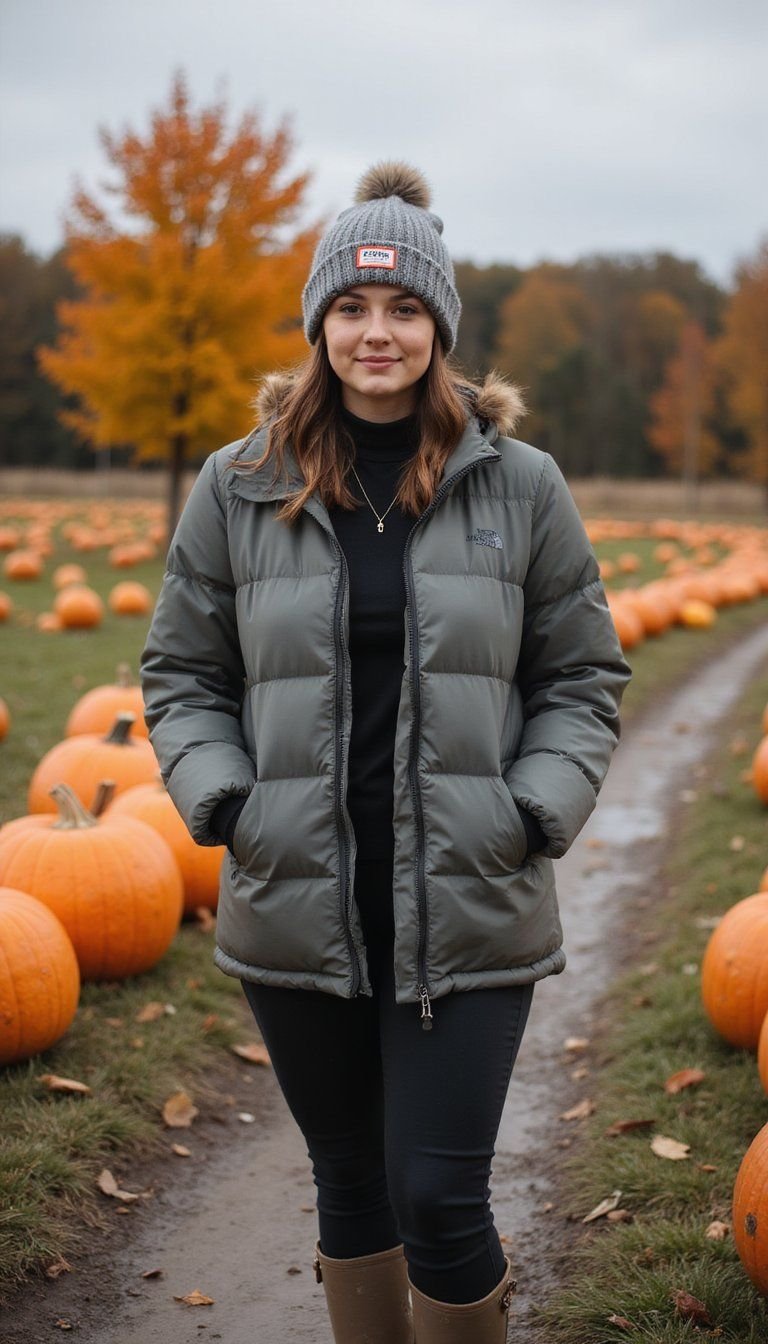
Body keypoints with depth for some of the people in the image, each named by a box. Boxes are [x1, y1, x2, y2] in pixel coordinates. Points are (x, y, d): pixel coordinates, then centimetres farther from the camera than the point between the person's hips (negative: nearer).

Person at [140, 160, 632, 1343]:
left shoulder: (521, 486, 1)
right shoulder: (241, 488, 3)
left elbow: (583, 677, 6)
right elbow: (181, 673, 10)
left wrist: (535, 815, -8)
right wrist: (223, 802, -6)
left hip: (471, 916, -1)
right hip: (298, 913, 2)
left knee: (440, 1200, -2)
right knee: (352, 1188, 16)